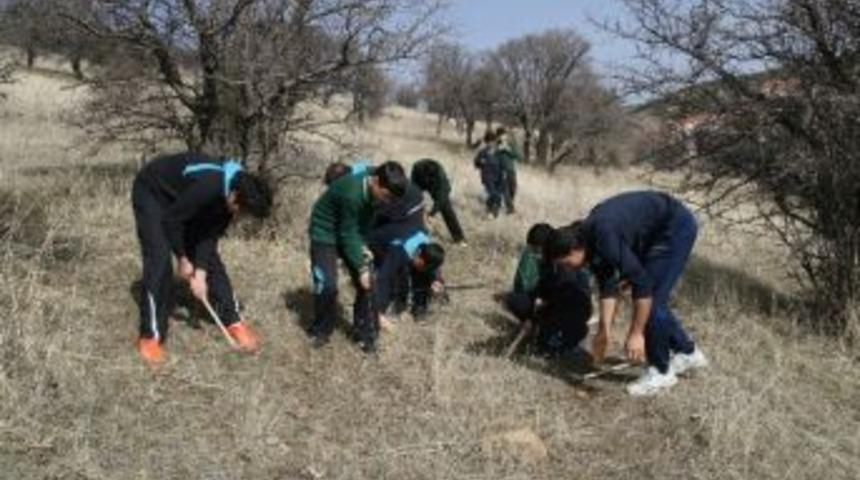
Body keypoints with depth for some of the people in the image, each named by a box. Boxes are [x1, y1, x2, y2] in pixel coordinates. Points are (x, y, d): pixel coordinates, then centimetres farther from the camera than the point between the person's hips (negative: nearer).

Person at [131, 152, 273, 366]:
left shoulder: (236, 186, -17)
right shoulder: (207, 187, -41)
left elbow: (210, 234, -10)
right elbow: (170, 220, -28)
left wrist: (201, 272, -16)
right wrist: (183, 259, -16)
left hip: (183, 197, 7)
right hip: (151, 193, -7)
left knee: (210, 256, 3)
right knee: (159, 259, -17)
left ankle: (233, 320, 13)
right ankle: (150, 336, -9)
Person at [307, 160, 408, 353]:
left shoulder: (374, 188, -15)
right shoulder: (352, 193, -36)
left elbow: (366, 219, -1)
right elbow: (348, 235, -28)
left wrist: (363, 245, -14)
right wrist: (361, 268, -26)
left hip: (351, 230, 7)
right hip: (325, 233, -6)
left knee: (366, 282, -1)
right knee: (327, 285, -13)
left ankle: (366, 332, 11)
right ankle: (321, 330, 11)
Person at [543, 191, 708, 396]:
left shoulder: (604, 239, -29)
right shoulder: (590, 240, -2)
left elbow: (642, 283, -29)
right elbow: (607, 285, 7)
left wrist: (636, 333, -23)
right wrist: (604, 331, 8)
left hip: (676, 225, -9)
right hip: (658, 231, 9)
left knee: (651, 296, -8)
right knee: (651, 297, 14)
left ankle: (660, 371, 7)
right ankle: (688, 353, 29)